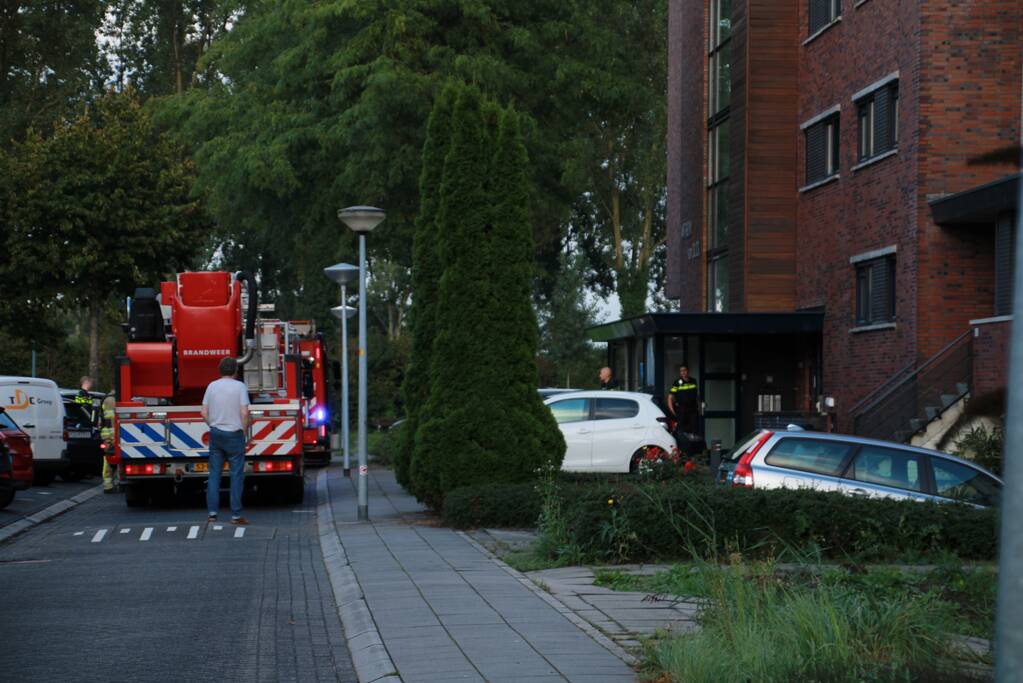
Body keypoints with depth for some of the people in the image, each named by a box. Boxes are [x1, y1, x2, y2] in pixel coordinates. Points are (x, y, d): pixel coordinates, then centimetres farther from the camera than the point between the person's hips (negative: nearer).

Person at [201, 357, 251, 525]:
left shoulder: (212, 386, 4)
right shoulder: (240, 387, -7)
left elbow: (204, 412, 4)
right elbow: (244, 412, -13)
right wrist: (243, 431, 0)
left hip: (215, 434, 4)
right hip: (234, 435, -4)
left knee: (214, 473, 9)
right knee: (236, 475, 0)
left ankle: (212, 513, 8)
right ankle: (236, 515, -1)